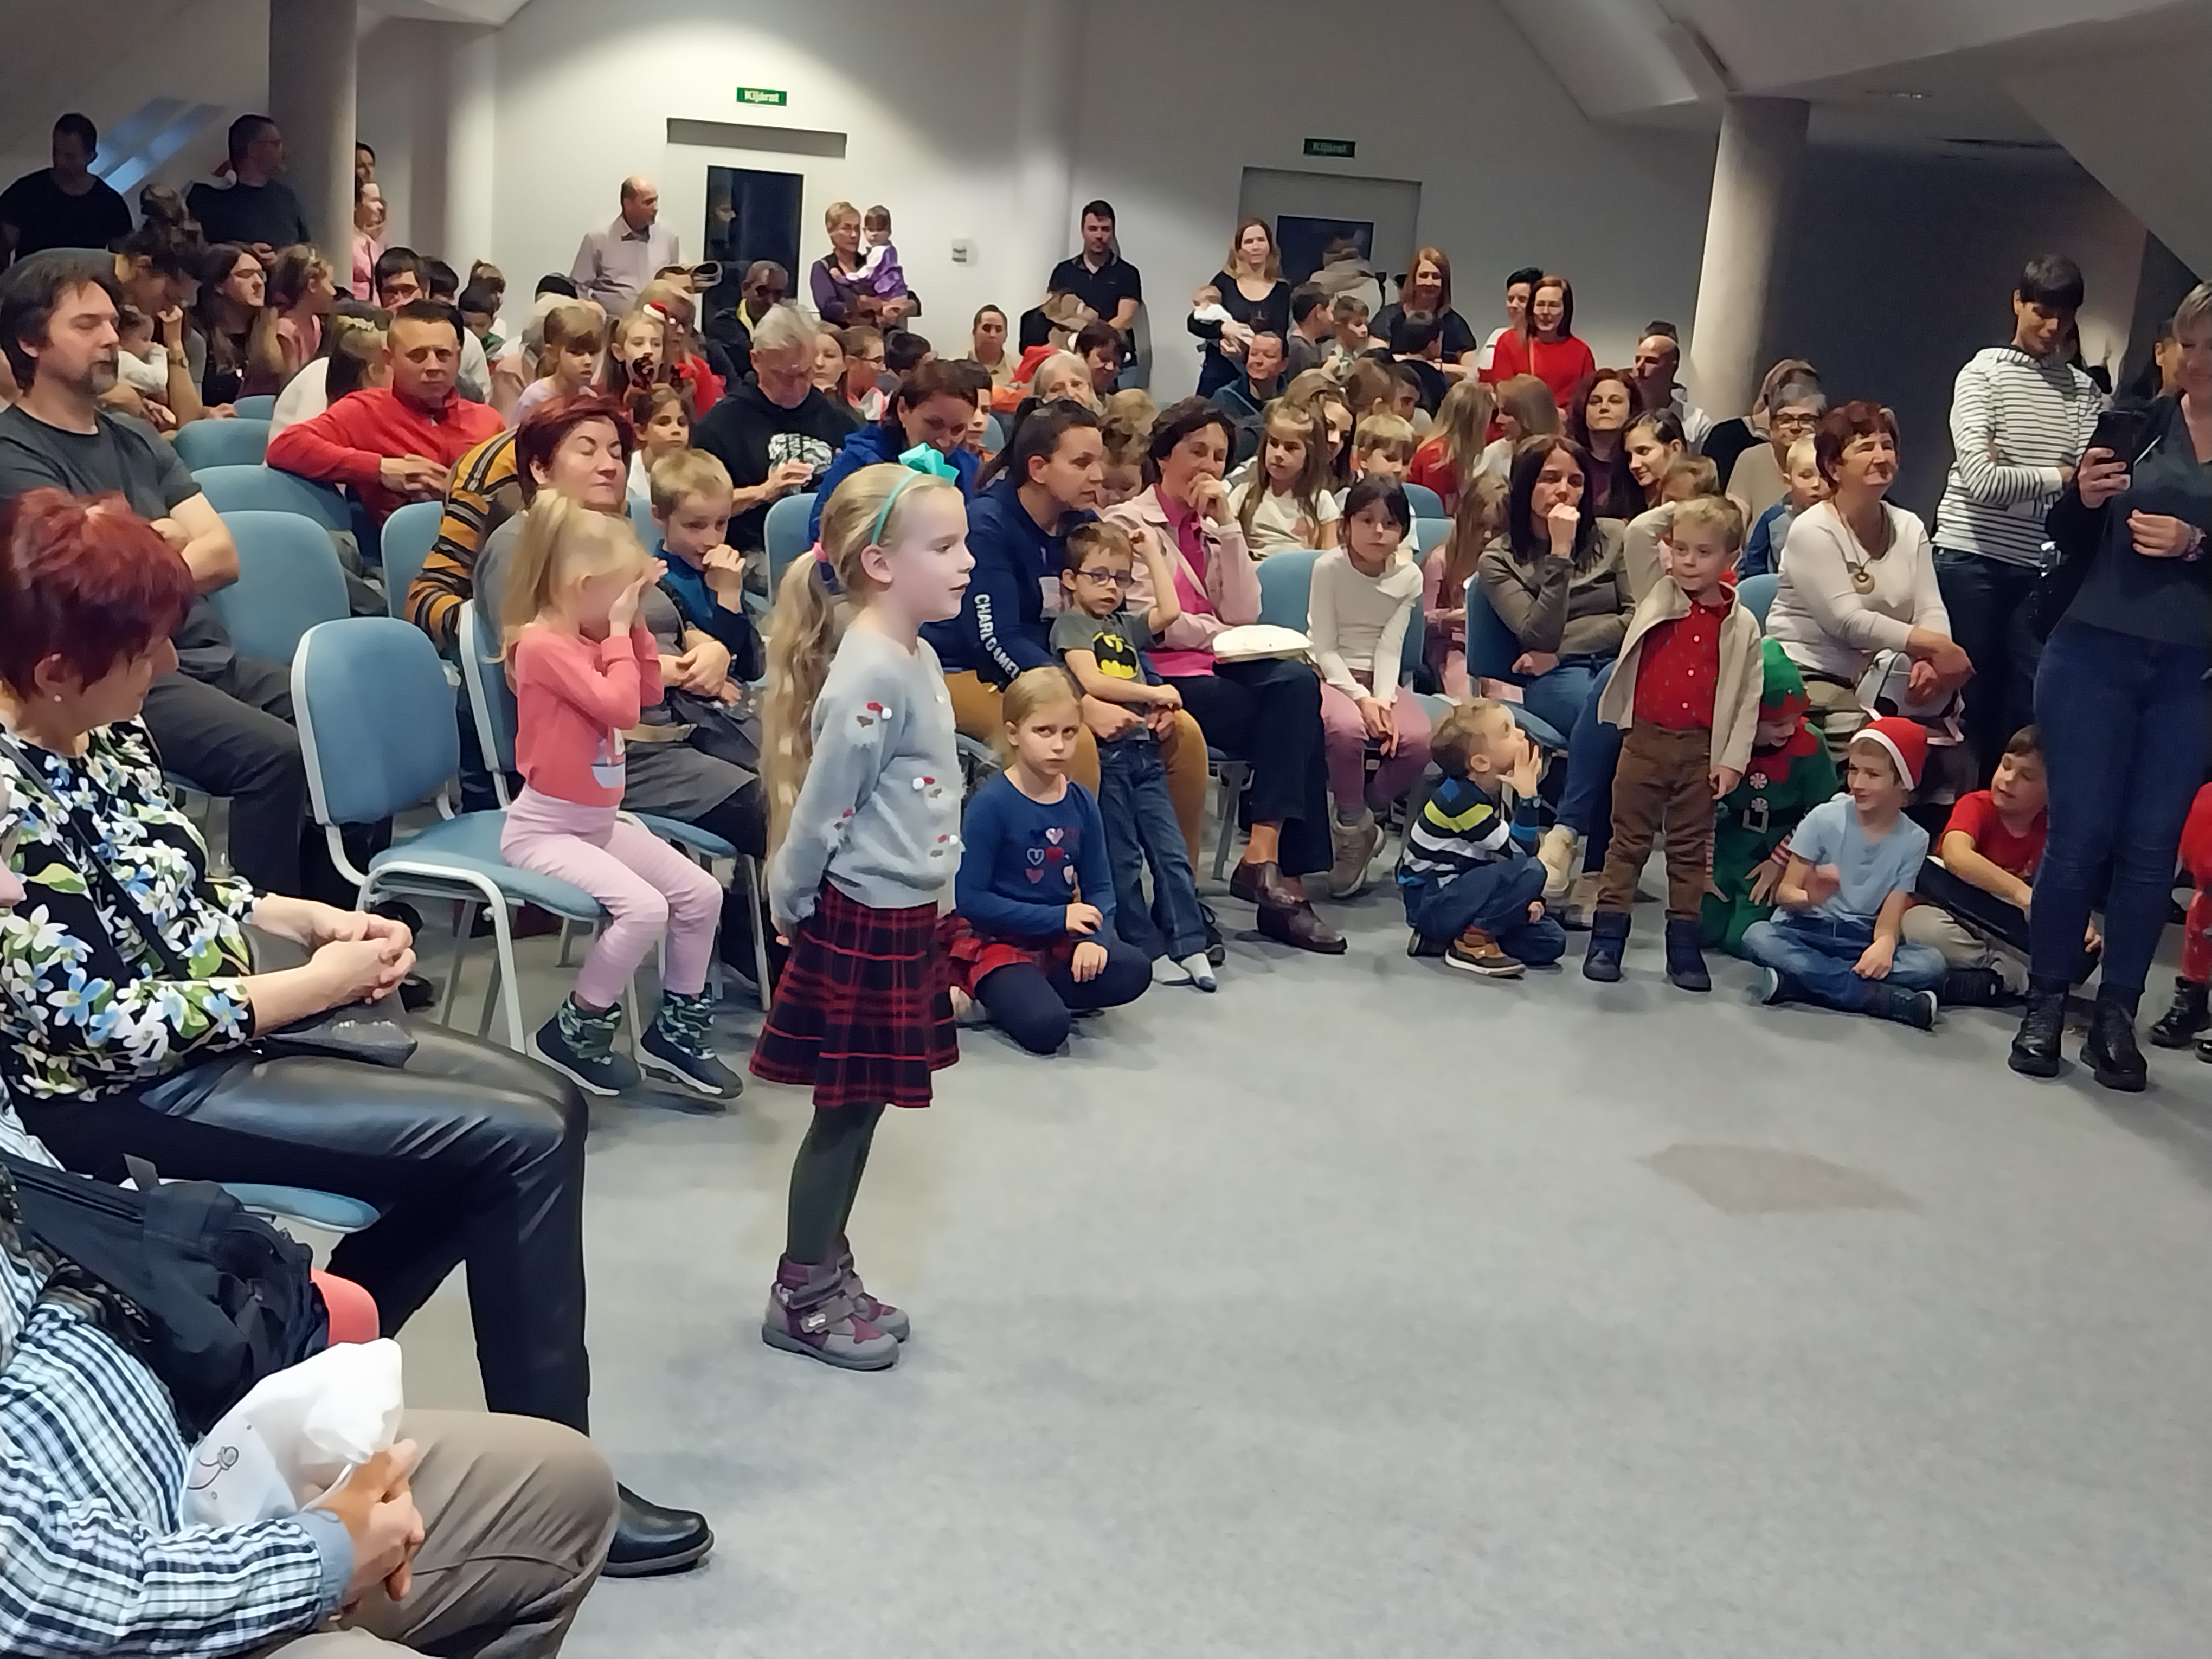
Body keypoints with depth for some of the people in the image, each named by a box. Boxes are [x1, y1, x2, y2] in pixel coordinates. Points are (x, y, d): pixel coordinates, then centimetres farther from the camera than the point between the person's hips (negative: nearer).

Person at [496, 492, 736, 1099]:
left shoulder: (592, 638, 9)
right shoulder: (541, 643, -20)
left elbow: (649, 692, 17)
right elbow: (620, 706, -26)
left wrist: (632, 623, 5)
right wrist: (619, 629, -14)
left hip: (599, 821, 9)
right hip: (544, 829, -9)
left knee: (702, 893, 2)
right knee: (644, 908, -27)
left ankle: (676, 1027, 18)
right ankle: (572, 1032, -8)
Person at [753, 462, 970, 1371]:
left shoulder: (915, 658, 8)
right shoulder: (869, 676, -22)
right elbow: (821, 811, -17)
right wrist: (791, 906, -5)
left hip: (902, 913, 9)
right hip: (862, 918, -9)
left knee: (859, 1109, 16)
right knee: (846, 1108, 2)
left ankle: (829, 1277, 29)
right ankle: (799, 1299, 15)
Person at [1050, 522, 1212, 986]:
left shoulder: (1125, 625, 20)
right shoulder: (1071, 624, 1)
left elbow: (1170, 611, 5)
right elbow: (1091, 681, -13)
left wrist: (1153, 551, 11)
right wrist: (1154, 693, -10)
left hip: (1145, 748, 6)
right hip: (1106, 751, -6)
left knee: (1172, 852, 2)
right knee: (1123, 860, 1)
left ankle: (1189, 944, 6)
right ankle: (1147, 950, 6)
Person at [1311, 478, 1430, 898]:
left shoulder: (1409, 576, 1)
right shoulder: (1329, 567, -8)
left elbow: (1389, 649, -4)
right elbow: (1324, 648, -10)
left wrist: (1383, 701, -22)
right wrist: (1361, 698, -22)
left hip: (1380, 680, 3)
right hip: (1329, 675, -3)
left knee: (1417, 739, -28)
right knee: (1348, 729, -38)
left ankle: (1367, 813, -1)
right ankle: (1355, 824, -11)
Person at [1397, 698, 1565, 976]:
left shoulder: (1492, 790, 4)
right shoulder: (1461, 800, -23)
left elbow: (1507, 851, 14)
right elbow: (1518, 855, -24)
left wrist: (1526, 897, -1)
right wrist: (1527, 795, -24)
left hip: (1460, 890, 9)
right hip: (1430, 902, -9)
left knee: (1550, 942, 1)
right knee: (1530, 871, -27)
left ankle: (1442, 938, 6)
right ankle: (1471, 941, -13)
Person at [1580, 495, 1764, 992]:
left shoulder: (1741, 626, -1)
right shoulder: (1656, 602, 1)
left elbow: (1750, 696, 0)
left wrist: (1733, 759, -4)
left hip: (1700, 750, 0)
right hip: (1645, 740, 0)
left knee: (1690, 850, 9)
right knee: (1628, 840, 6)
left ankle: (1684, 948, 16)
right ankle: (1606, 940, 10)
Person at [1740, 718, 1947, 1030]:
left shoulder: (1913, 840, 0)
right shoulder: (1824, 818, -4)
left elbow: (1889, 919, -6)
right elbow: (1784, 892, -5)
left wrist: (1884, 943, -31)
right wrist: (1808, 898, -30)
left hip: (1862, 941, 1)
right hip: (1809, 931, -1)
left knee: (1930, 964, -26)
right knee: (1757, 936, -33)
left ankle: (1799, 981, -30)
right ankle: (1886, 999, -33)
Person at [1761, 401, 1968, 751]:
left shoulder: (1909, 528, 11)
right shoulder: (1812, 531, -9)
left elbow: (1930, 610, 2)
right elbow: (1846, 621, -18)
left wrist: (1930, 660, -22)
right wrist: (1933, 645, -24)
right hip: (1810, 677, -6)